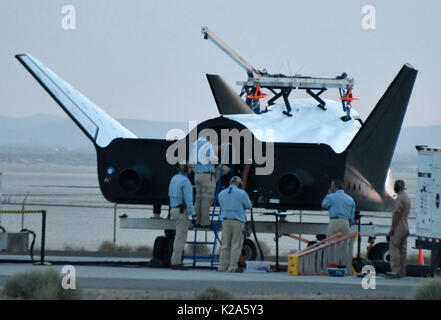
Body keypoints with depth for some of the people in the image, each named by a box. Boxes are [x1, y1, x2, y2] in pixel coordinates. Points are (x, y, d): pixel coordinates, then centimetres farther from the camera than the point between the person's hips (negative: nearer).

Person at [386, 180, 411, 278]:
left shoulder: (400, 198, -14)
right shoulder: (407, 198, 17)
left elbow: (397, 214, -17)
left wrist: (391, 230, -16)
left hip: (399, 227, -10)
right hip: (405, 227, 10)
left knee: (394, 247, -12)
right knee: (402, 249, 9)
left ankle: (395, 270, -19)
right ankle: (402, 272, 10)